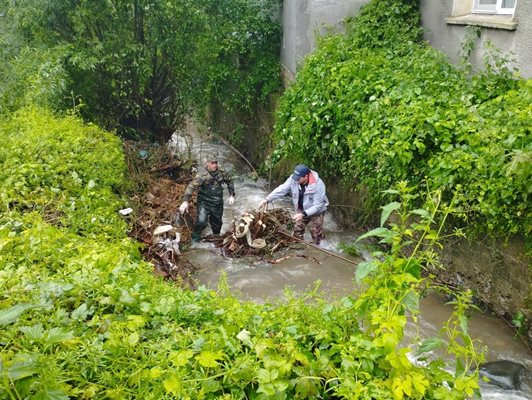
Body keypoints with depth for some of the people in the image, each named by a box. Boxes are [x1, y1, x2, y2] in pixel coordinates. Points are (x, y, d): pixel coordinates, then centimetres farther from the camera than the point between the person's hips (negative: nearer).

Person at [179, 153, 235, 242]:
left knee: (217, 224, 16)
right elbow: (191, 187, -24)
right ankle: (195, 240, 0)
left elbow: (230, 182, 17)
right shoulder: (202, 175, -16)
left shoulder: (221, 173, -1)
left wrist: (231, 195, 11)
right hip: (204, 204, -4)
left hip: (217, 204, 4)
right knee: (201, 221, -24)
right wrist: (185, 201, -34)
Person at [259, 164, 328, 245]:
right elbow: (281, 189, -21)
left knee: (316, 234, 5)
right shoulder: (294, 179, -23)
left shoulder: (318, 185, -36)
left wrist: (303, 214, -41)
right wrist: (267, 200, -30)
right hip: (301, 211, 5)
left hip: (317, 212, -5)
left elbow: (317, 205, -32)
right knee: (297, 230, 17)